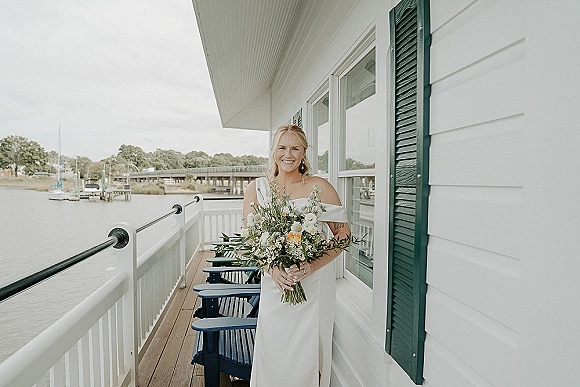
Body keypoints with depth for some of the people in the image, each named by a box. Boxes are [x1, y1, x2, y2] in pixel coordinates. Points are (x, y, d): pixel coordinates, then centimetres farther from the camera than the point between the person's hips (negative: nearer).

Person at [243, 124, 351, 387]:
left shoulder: (319, 187, -6)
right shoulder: (257, 188, 2)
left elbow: (343, 233, -5)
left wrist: (312, 265, -18)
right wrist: (271, 267, -14)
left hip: (314, 283, -1)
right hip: (274, 283, 2)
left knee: (307, 353, 10)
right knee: (271, 352, 12)